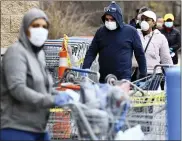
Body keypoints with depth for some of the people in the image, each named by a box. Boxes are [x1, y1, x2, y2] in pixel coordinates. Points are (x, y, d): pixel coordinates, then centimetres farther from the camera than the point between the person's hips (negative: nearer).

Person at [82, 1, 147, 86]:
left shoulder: (131, 31, 0)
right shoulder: (100, 32, 8)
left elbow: (140, 54, 4)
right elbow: (91, 52, 9)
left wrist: (143, 76, 3)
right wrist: (85, 69, -5)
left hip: (124, 79, -3)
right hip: (104, 79, 3)